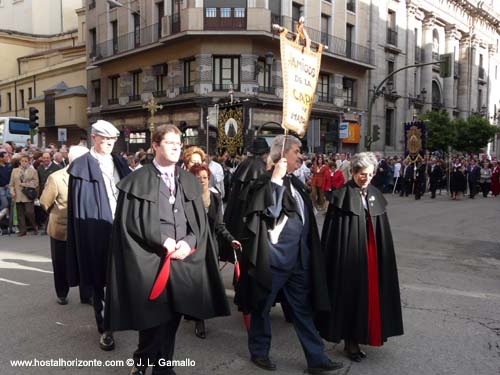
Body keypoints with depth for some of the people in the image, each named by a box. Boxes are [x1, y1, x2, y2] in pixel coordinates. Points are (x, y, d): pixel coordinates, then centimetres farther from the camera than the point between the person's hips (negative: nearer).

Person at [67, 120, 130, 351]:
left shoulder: (120, 163, 12)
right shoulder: (81, 166, -3)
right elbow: (78, 204, -6)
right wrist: (84, 235, -10)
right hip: (97, 233, -4)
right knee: (99, 279, 6)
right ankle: (104, 328, 17)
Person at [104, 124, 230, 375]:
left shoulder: (190, 181, 12)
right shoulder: (137, 180, -1)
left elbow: (201, 220, 10)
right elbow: (130, 220, -6)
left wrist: (189, 243, -8)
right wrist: (162, 240, -13)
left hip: (183, 259, 4)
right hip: (150, 260, -4)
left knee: (173, 316, 10)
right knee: (152, 317, 1)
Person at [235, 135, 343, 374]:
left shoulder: (295, 183, 11)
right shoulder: (267, 182, -11)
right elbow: (269, 211, -27)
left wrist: (306, 253, 19)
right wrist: (276, 180, -27)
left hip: (298, 258, 7)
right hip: (272, 257, -7)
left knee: (303, 309, 12)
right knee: (263, 307, 10)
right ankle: (259, 352, 28)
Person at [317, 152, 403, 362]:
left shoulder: (375, 195, 8)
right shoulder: (342, 196, -10)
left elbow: (382, 232, 12)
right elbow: (331, 232, -11)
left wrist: (381, 256, 10)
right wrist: (334, 259, -14)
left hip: (371, 256, 6)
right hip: (350, 256, -5)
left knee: (368, 294, 12)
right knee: (350, 295, 3)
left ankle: (359, 335, 28)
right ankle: (350, 340, 17)